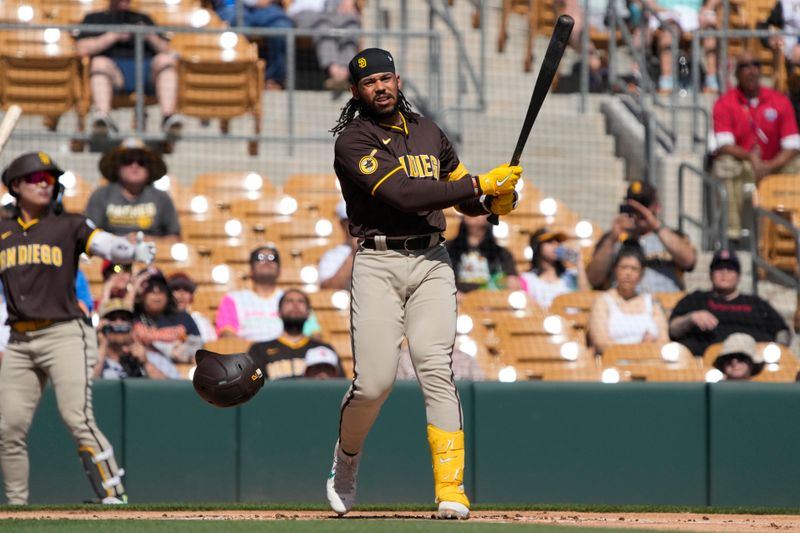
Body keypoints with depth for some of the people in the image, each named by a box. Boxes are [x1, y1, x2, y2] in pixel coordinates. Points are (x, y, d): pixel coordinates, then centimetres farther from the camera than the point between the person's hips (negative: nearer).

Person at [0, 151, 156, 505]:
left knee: (77, 419, -18)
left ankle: (114, 497, -17)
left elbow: (108, 246, -14)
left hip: (64, 335, -5)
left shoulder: (69, 227, 2)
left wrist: (136, 252, -34)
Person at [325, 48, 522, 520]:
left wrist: (495, 200, -1)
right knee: (375, 381, -11)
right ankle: (347, 456, 21)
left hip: (431, 262, 4)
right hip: (378, 263, -3)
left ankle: (451, 490, -14)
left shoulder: (427, 132, 16)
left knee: (436, 370, -12)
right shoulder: (354, 142, -4)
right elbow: (402, 193, -17)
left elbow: (464, 194, 23)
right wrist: (479, 184, -18)